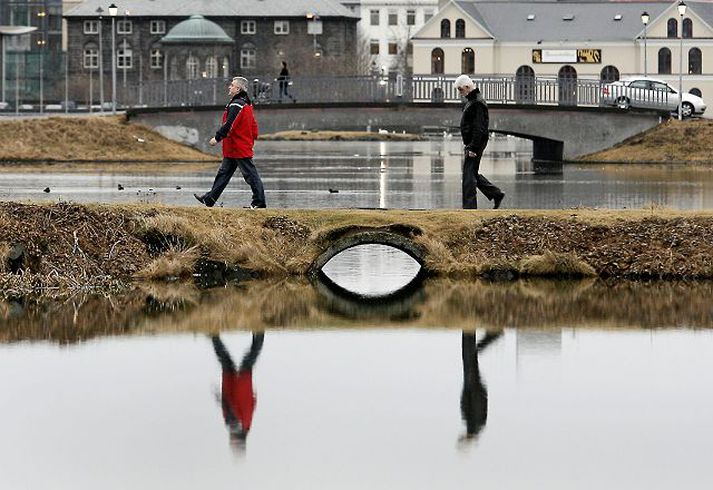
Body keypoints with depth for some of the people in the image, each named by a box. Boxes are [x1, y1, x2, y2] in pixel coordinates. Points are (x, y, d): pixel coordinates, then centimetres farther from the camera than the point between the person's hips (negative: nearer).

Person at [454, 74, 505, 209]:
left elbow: (479, 128, -22)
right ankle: (496, 194, 21)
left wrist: (473, 148, -24)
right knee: (472, 174, 15)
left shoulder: (477, 103, -17)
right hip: (471, 144, 11)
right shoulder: (471, 101, 17)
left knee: (469, 175, -7)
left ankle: (469, 206, -4)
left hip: (476, 143, -11)